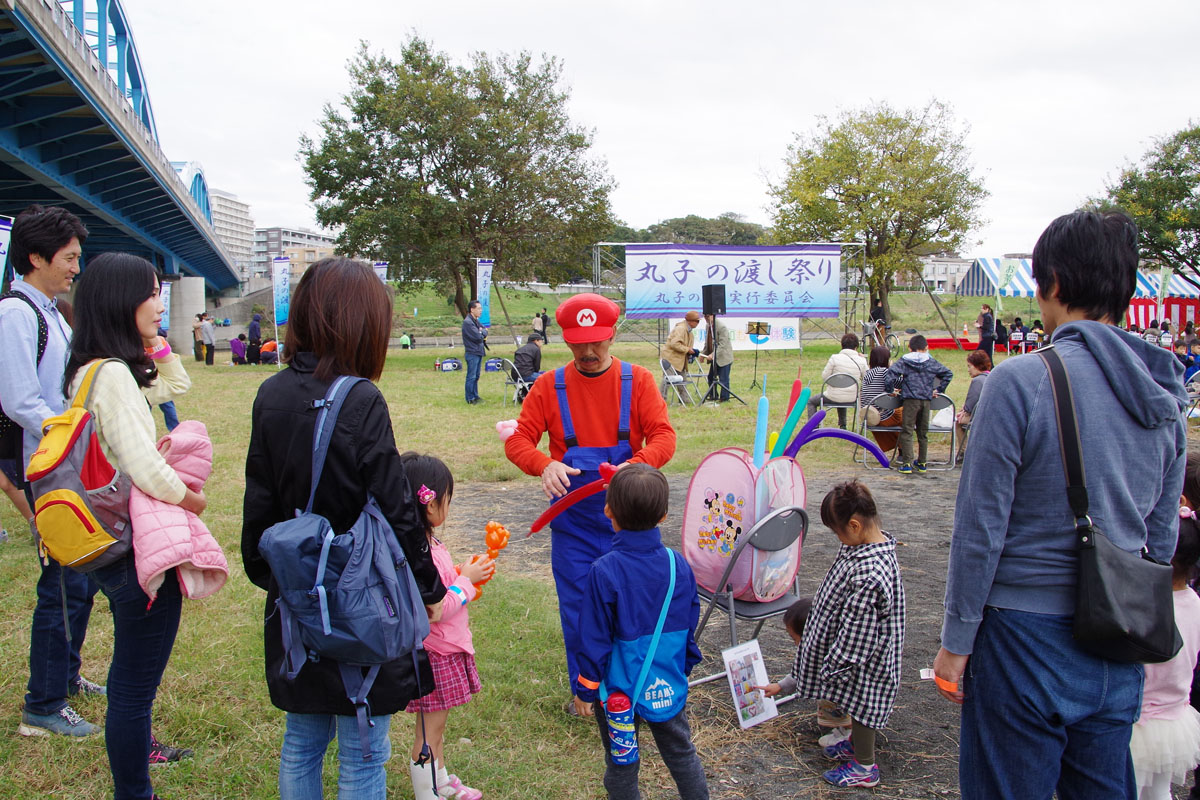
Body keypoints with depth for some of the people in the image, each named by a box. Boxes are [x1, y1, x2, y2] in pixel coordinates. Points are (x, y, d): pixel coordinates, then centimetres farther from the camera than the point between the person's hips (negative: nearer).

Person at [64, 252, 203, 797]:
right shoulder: (112, 374, -24)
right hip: (138, 551, -11)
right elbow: (145, 471, -31)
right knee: (135, 683, 4)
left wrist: (153, 343, 5)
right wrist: (193, 499, -13)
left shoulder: (96, 369, 6)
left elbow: (175, 386, 19)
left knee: (132, 671, 31)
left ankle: (135, 747, 53)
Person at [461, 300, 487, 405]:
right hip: (472, 353, -9)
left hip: (478, 352, 9)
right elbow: (478, 336, -22)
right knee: (471, 377, -4)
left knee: (476, 376, 15)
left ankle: (475, 396, 24)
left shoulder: (476, 321, 14)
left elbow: (485, 331, 15)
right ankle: (470, 399, 2)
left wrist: (482, 332, -6)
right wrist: (483, 332, -3)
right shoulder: (468, 322, -16)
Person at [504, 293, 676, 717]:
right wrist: (545, 465, -26)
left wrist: (634, 467, -30)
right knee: (577, 607, 7)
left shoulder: (638, 381, -4)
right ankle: (584, 691, 26)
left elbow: (664, 435, -10)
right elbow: (518, 439, -4)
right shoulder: (549, 387, -3)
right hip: (572, 519, 0)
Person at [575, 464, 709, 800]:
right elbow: (690, 626, 3)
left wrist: (586, 688, -4)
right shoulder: (678, 564, -9)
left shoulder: (604, 571, -23)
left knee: (621, 765, 13)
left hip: (618, 690, -4)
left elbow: (594, 639, -16)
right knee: (682, 753, 23)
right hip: (668, 687, 4)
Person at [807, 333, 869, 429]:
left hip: (834, 397, -4)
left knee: (811, 401, 22)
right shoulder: (861, 361, -8)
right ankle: (842, 425, 45)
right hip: (852, 399, 4)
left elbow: (824, 377, -10)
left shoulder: (835, 358, -15)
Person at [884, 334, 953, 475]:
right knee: (923, 433, 14)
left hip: (910, 400, -3)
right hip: (926, 400, 3)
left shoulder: (903, 361, 0)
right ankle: (922, 463, 21)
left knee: (907, 432, -1)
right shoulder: (931, 362, 10)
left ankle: (907, 464, -7)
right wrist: (938, 390, 15)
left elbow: (890, 374, -12)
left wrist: (891, 389, 0)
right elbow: (948, 374, 13)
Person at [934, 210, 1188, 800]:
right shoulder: (1164, 396, 4)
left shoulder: (1020, 382, -17)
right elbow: (1162, 536, 11)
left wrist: (956, 641, -6)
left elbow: (980, 528, -15)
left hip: (1028, 641, -6)